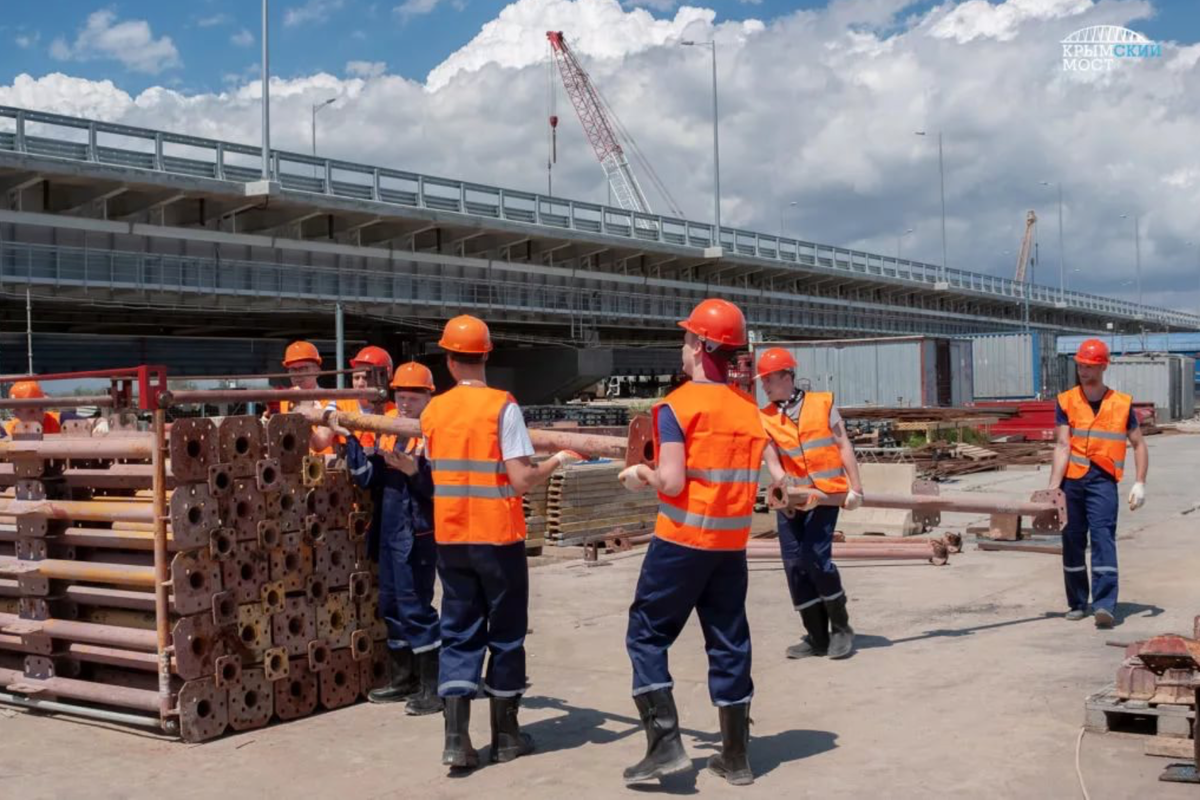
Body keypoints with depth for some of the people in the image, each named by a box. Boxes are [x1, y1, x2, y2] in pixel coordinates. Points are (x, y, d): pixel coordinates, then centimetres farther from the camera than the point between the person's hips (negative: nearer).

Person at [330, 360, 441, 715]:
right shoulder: (386, 432, 11)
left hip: (417, 533, -8)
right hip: (388, 532, 8)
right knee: (390, 605, 15)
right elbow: (365, 477, 3)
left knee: (416, 606, -7)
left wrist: (414, 471, -33)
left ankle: (432, 687, 2)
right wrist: (348, 438, -3)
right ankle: (404, 679, 28)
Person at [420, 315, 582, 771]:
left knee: (459, 634, 10)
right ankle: (505, 736, 20)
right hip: (498, 536, -4)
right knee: (506, 635, 10)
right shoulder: (502, 406, -11)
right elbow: (521, 481, -15)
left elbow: (434, 471, 10)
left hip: (449, 537, 4)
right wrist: (558, 461, 1)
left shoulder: (432, 412, 2)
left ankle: (456, 737, 0)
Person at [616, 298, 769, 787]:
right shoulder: (750, 410, 7)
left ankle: (665, 745, -1)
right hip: (732, 543, 6)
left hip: (682, 540, -5)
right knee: (729, 645, 12)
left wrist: (640, 478, 3)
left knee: (647, 635, 7)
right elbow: (764, 481, 9)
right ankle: (736, 757, 18)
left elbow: (672, 483, -18)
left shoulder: (677, 406, -10)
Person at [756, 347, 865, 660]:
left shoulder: (823, 403, 1)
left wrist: (855, 487, -4)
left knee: (815, 556, -16)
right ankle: (817, 637, 14)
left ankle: (841, 627, 5)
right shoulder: (765, 418, 4)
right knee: (794, 564, 1)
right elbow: (772, 460, -3)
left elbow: (843, 446, 2)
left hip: (826, 493, -3)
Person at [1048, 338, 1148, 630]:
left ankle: (1105, 605, -18)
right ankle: (1077, 603, 20)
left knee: (1103, 536, -14)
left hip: (1102, 480, -2)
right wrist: (1053, 488, -12)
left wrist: (1140, 482, -1)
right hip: (1071, 479, 2)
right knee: (1072, 541, 7)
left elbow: (1139, 444, 10)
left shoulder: (1121, 403, 4)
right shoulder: (1066, 401, 4)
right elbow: (1062, 445, -3)